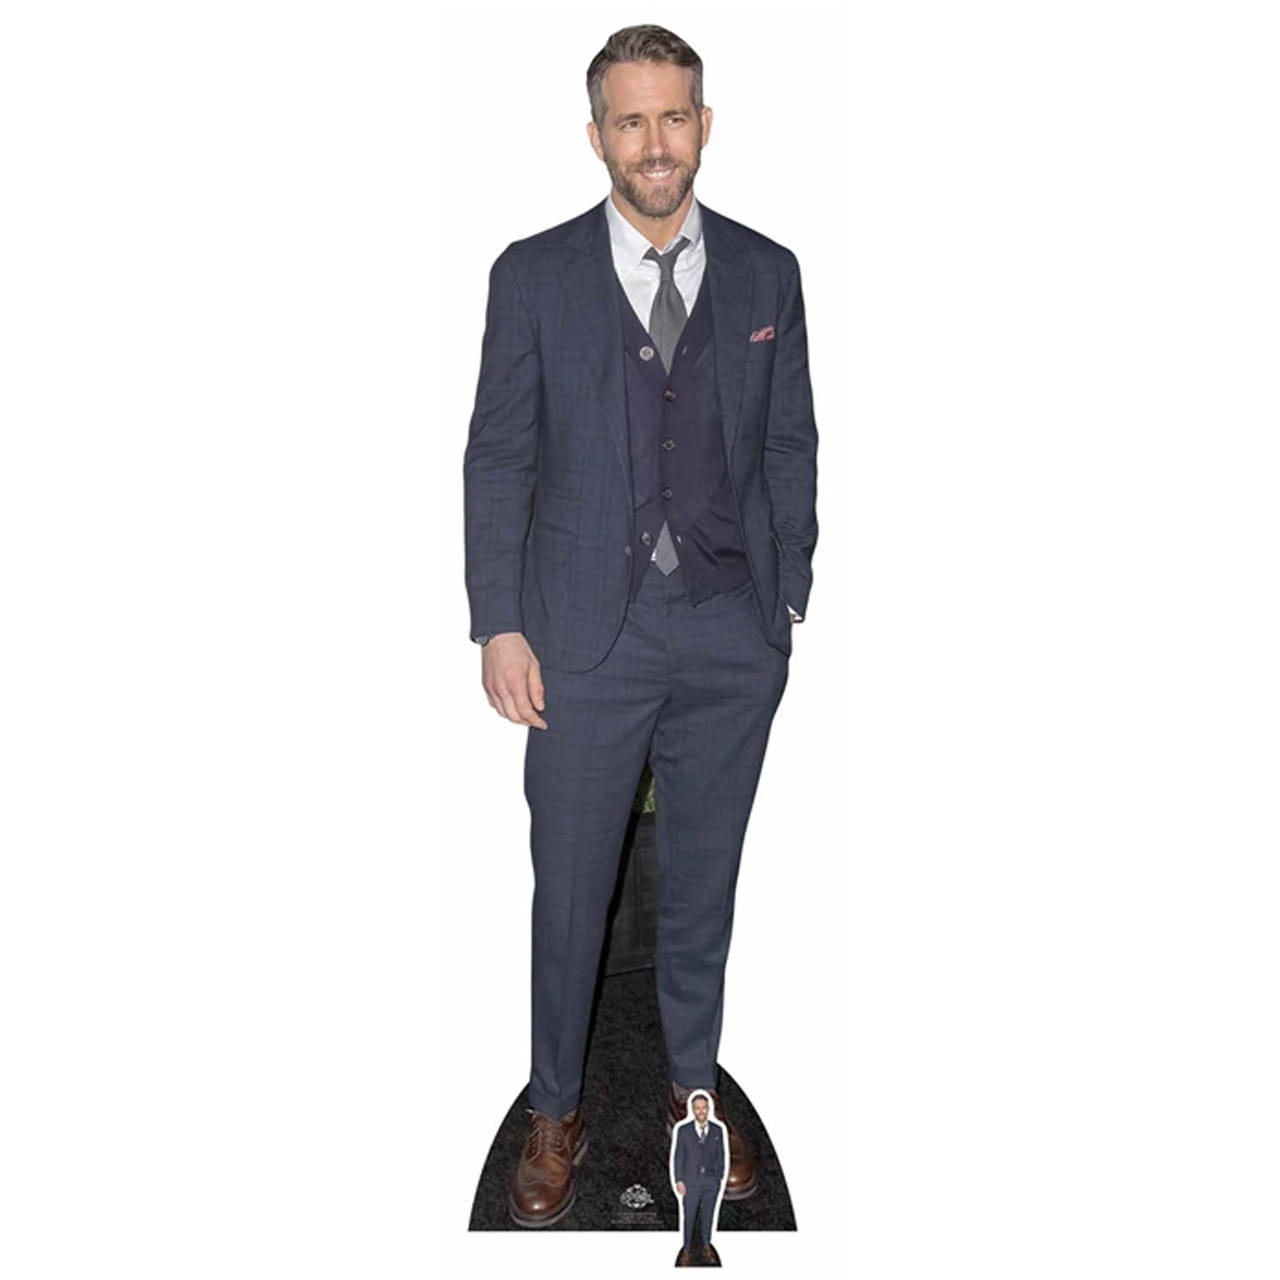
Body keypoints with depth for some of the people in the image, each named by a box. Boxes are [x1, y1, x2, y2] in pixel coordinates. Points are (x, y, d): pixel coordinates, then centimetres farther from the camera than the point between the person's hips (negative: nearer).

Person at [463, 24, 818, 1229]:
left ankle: (693, 1085, 39)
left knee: (703, 881, 16)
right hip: (586, 633, -1)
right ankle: (555, 1114, 32)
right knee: (569, 891, 9)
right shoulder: (533, 274, 1)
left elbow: (792, 448, 8)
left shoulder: (767, 272, 6)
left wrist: (792, 599, 4)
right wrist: (499, 626, -6)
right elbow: (498, 457, -1)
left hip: (731, 634, 2)